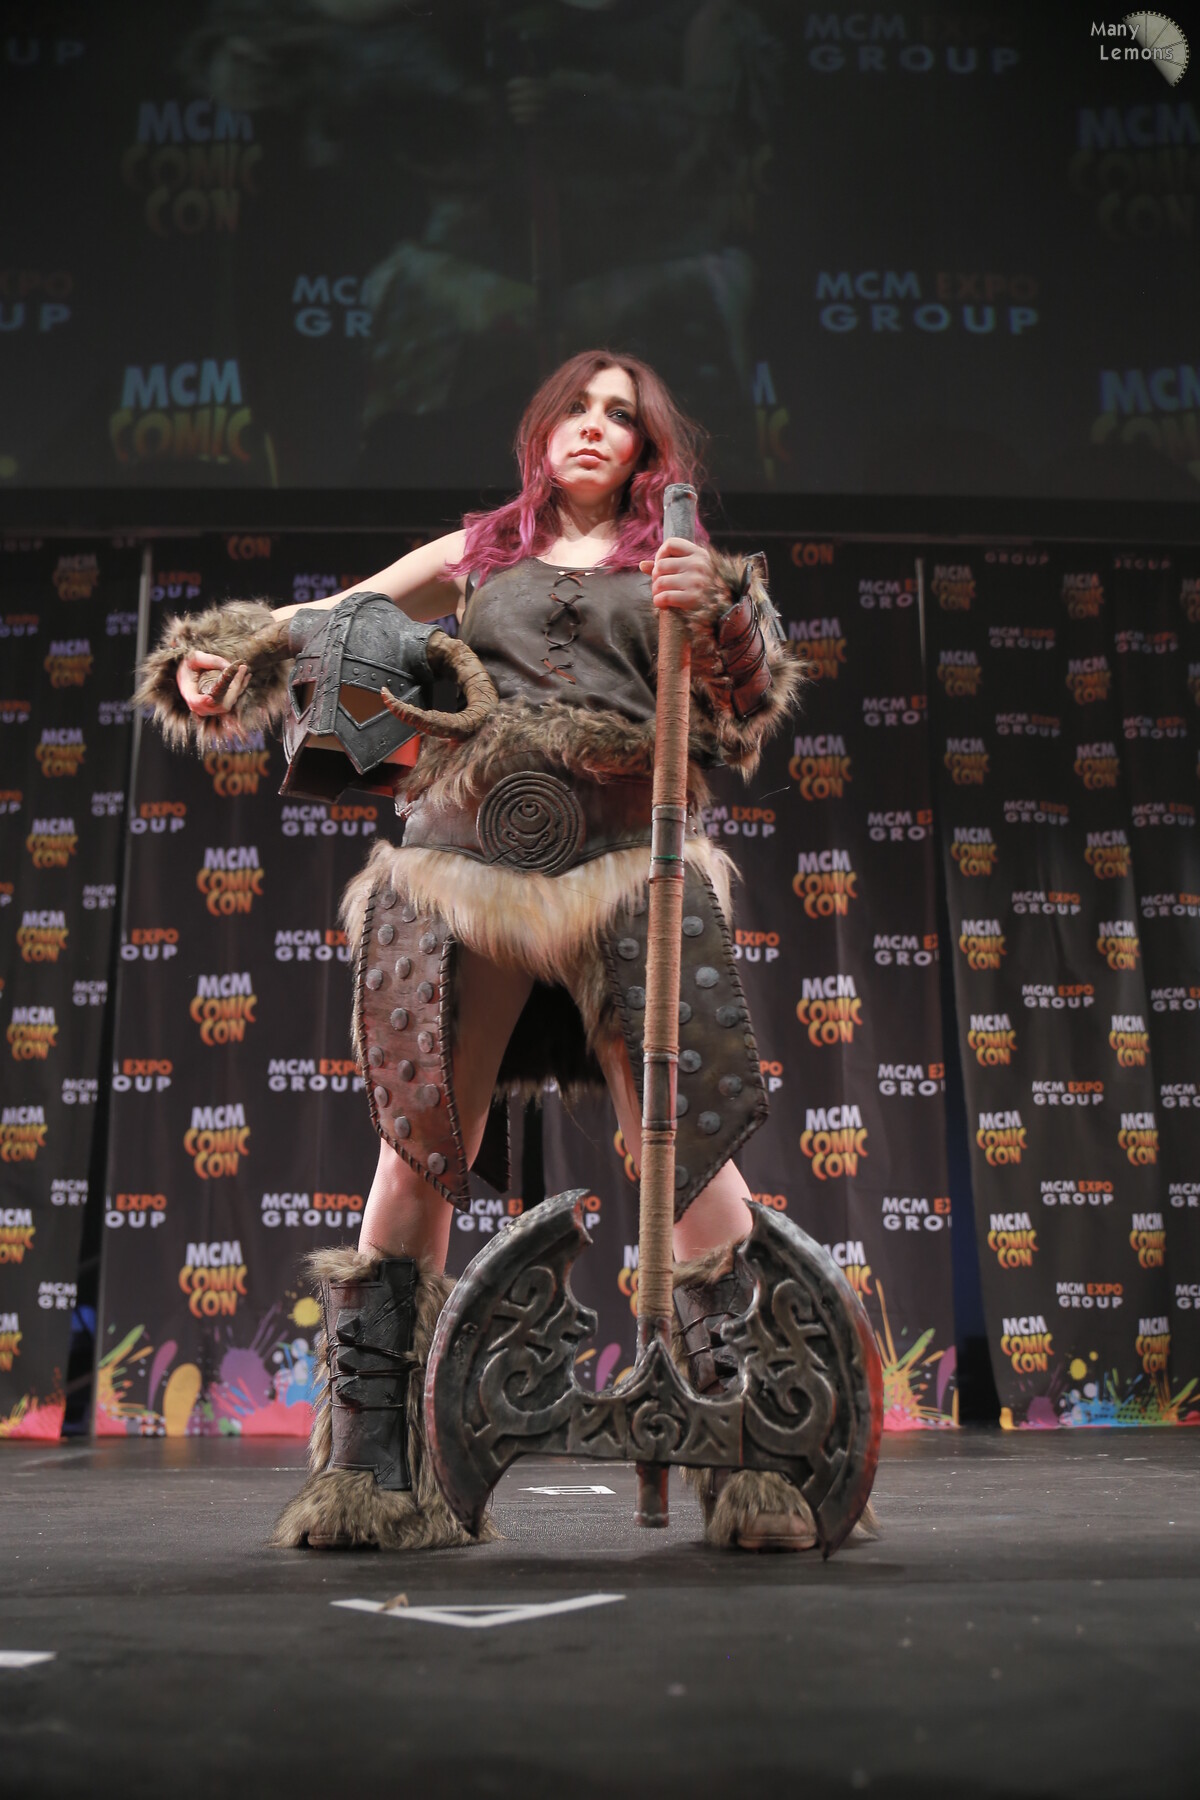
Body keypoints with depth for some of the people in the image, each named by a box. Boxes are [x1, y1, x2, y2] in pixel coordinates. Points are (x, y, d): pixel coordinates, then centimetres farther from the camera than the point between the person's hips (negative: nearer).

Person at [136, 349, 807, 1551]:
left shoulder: (672, 562, 21)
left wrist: (719, 607, -13)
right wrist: (213, 658, 5)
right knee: (419, 1148, 0)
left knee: (688, 1145, -9)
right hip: (465, 856, 1)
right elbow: (322, 622, 22)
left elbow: (748, 700, 7)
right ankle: (370, 1469, 9)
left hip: (627, 859, -1)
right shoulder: (477, 553, 24)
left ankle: (749, 1462, 1)